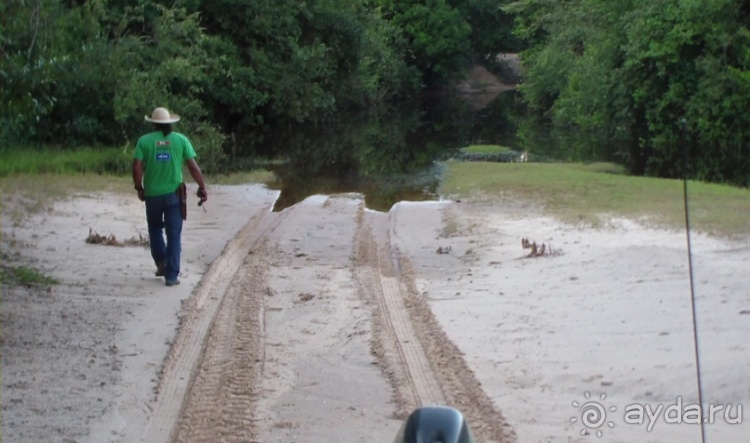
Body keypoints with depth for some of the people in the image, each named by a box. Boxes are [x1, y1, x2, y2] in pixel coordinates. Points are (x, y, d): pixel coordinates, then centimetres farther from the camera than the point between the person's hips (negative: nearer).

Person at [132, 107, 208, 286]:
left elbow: (137, 167, -10)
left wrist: (139, 188, 3)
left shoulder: (144, 141, -2)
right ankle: (171, 275, 1)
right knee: (174, 235, 4)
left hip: (152, 194, 0)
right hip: (174, 194, 0)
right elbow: (193, 166, -4)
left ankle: (161, 263, 14)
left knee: (155, 229, 24)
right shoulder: (181, 139, -1)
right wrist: (202, 187, 4)